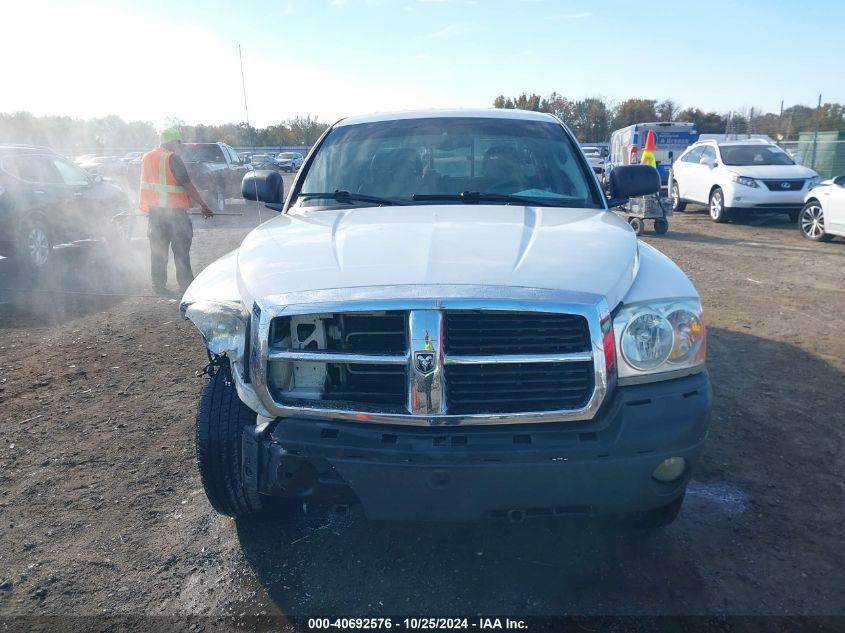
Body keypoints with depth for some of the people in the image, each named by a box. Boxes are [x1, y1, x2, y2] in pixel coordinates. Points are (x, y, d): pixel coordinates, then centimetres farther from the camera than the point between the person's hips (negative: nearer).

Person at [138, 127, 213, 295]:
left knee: (158, 250, 12)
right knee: (181, 249, 0)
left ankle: (158, 285, 14)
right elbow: (187, 185, -19)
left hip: (154, 210, 7)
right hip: (174, 210, -7)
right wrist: (203, 205, -21)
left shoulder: (147, 158, 13)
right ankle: (186, 285, 2)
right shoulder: (172, 159, -11)